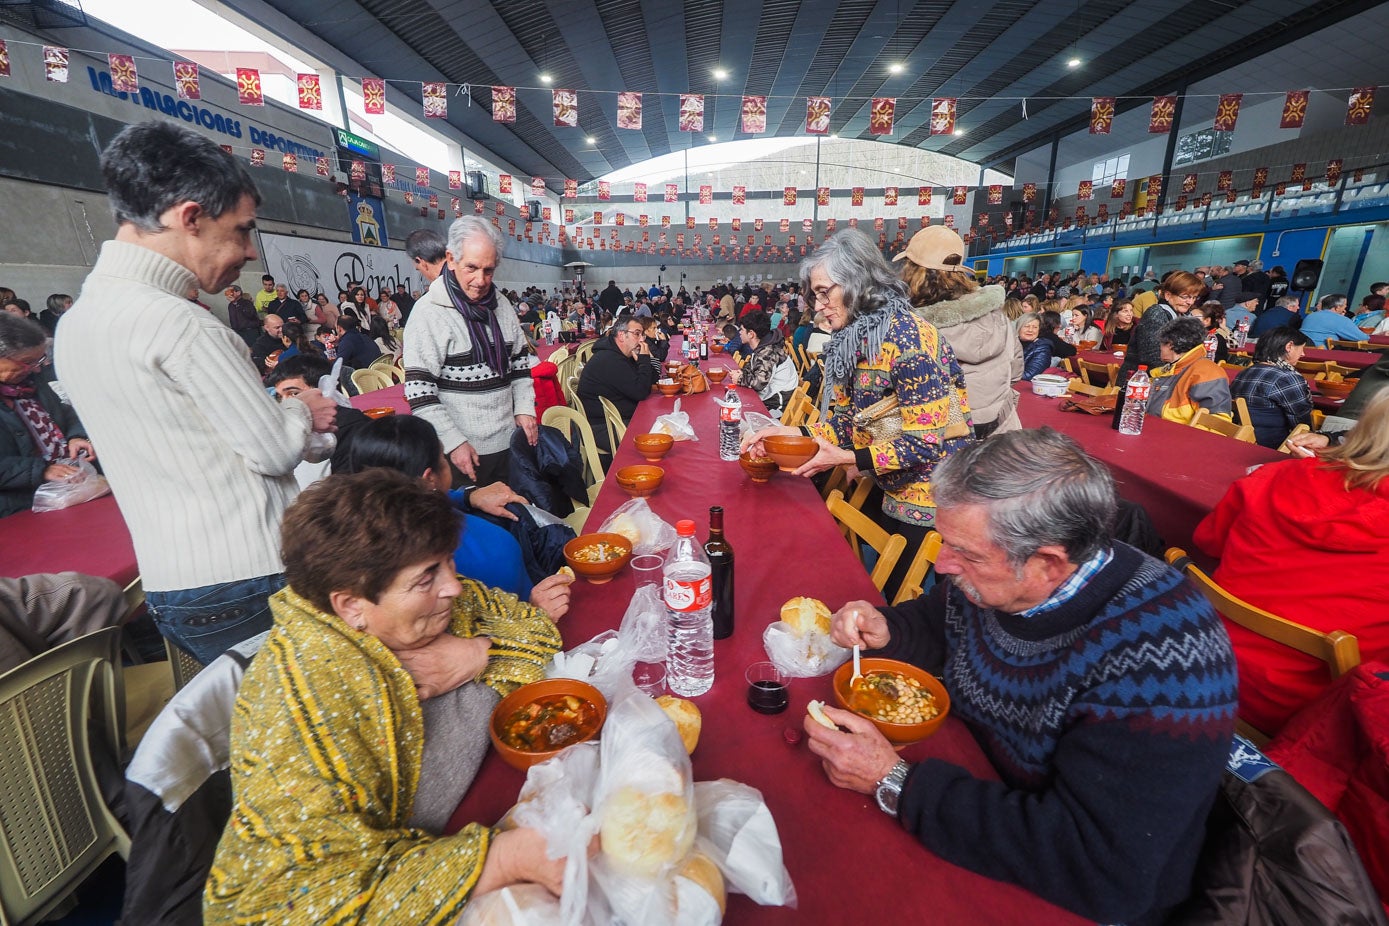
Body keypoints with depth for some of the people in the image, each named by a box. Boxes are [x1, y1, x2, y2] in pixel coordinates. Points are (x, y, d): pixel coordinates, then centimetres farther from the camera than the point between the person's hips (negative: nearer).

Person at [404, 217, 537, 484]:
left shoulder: (500, 304, 7)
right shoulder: (429, 312, -12)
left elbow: (520, 361, 15)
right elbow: (420, 391, -14)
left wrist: (525, 409, 4)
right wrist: (454, 442, -18)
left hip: (508, 441, 6)